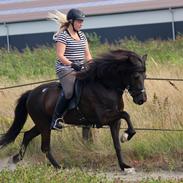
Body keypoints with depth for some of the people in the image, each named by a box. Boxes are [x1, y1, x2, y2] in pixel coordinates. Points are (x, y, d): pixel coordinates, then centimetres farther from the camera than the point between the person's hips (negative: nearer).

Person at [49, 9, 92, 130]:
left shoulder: (82, 35, 15)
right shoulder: (63, 36, -7)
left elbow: (87, 55, 16)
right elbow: (60, 56, -15)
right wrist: (72, 64, -26)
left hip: (80, 69, 8)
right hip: (65, 69, -8)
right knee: (68, 92, -28)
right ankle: (55, 120, -19)